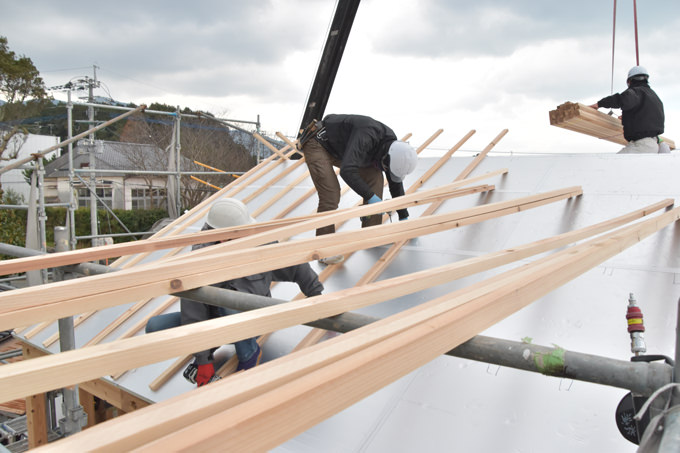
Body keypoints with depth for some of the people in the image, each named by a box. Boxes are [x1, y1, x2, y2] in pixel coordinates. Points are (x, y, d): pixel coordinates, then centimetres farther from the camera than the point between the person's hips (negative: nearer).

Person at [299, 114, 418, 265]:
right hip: (317, 144, -8)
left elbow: (396, 183, 3)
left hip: (339, 149, 8)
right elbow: (347, 171, -46)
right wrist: (370, 197, -38)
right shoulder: (366, 136, -36)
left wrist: (403, 217, 6)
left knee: (374, 176, -3)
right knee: (331, 193, -21)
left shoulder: (392, 145, -9)